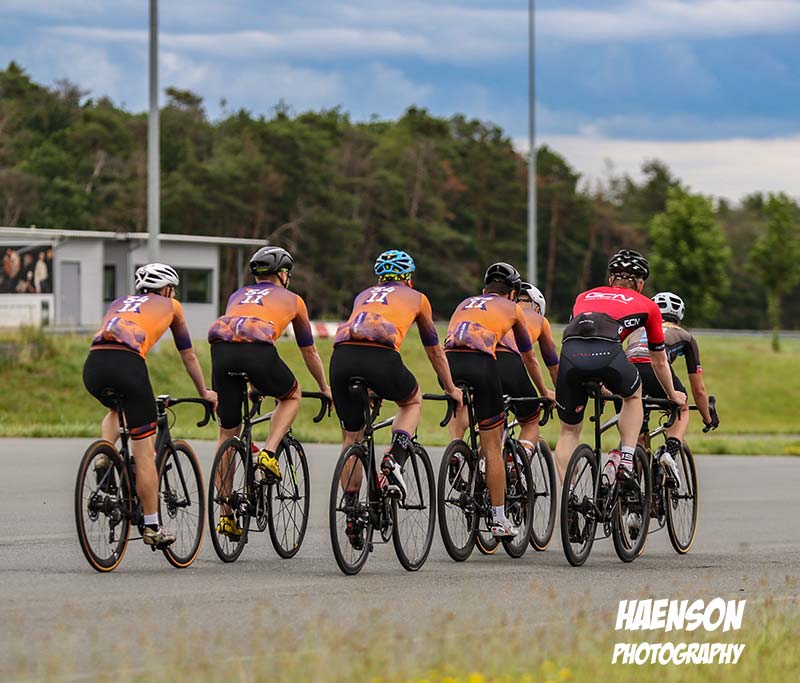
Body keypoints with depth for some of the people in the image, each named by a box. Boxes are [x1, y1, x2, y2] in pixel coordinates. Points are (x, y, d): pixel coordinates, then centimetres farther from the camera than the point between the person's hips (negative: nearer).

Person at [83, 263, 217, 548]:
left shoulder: (120, 303, 34)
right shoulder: (170, 306, 26)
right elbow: (189, 357, 33)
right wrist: (205, 393, 48)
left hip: (93, 364, 5)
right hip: (127, 364, -5)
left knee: (116, 410, 39)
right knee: (144, 450, 4)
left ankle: (103, 459, 13)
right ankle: (152, 528, 6)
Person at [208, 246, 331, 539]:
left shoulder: (238, 295, 38)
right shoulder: (291, 299, 29)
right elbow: (309, 353, 39)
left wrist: (252, 382, 62)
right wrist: (325, 388, 55)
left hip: (221, 349, 3)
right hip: (258, 348, -3)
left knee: (227, 433, 15)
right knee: (292, 396, 28)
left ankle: (225, 514, 13)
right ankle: (268, 454, 6)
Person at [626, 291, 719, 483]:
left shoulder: (639, 331, 41)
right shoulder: (685, 336, 34)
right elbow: (699, 390, 36)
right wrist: (708, 419, 52)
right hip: (657, 369, -2)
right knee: (682, 411, 27)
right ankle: (670, 452, 2)